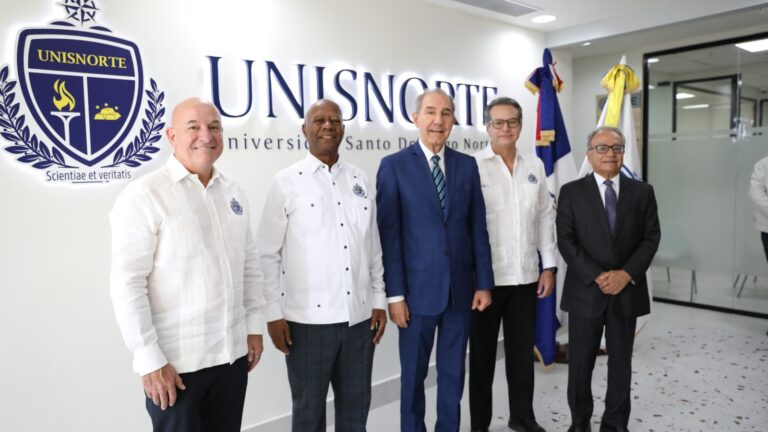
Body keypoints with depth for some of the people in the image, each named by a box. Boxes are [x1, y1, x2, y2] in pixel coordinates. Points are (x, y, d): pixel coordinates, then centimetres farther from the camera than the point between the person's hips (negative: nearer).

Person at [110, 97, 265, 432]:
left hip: (233, 352, 6)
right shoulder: (144, 195, -12)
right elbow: (127, 283, -14)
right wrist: (150, 359, -15)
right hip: (176, 361, -5)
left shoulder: (233, 192, 7)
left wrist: (254, 326, 9)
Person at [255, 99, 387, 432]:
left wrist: (379, 300, 9)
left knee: (356, 403, 16)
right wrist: (274, 313, -6)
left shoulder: (359, 180, 7)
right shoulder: (286, 183, -3)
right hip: (308, 318, -3)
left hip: (359, 315, 4)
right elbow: (268, 254, -3)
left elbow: (373, 246, 11)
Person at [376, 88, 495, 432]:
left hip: (460, 288, 3)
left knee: (453, 372, 15)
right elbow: (389, 235, -8)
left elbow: (478, 228, 7)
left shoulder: (467, 165, 7)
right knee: (413, 374, 11)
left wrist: (484, 283, 4)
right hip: (418, 289, -3)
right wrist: (394, 294, -10)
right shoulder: (394, 166, -4)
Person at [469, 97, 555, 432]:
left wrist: (549, 266, 7)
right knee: (483, 353, 10)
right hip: (485, 277, -4)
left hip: (525, 276, 4)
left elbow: (545, 218, 11)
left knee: (522, 350, 15)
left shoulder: (535, 166, 8)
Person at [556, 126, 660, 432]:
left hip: (628, 290, 2)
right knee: (580, 362, 7)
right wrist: (597, 277, -15)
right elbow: (566, 240, -6)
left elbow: (651, 238, 1)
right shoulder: (572, 192, 0)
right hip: (585, 290, -1)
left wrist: (626, 274, -12)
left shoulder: (642, 192, 7)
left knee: (621, 362, 11)